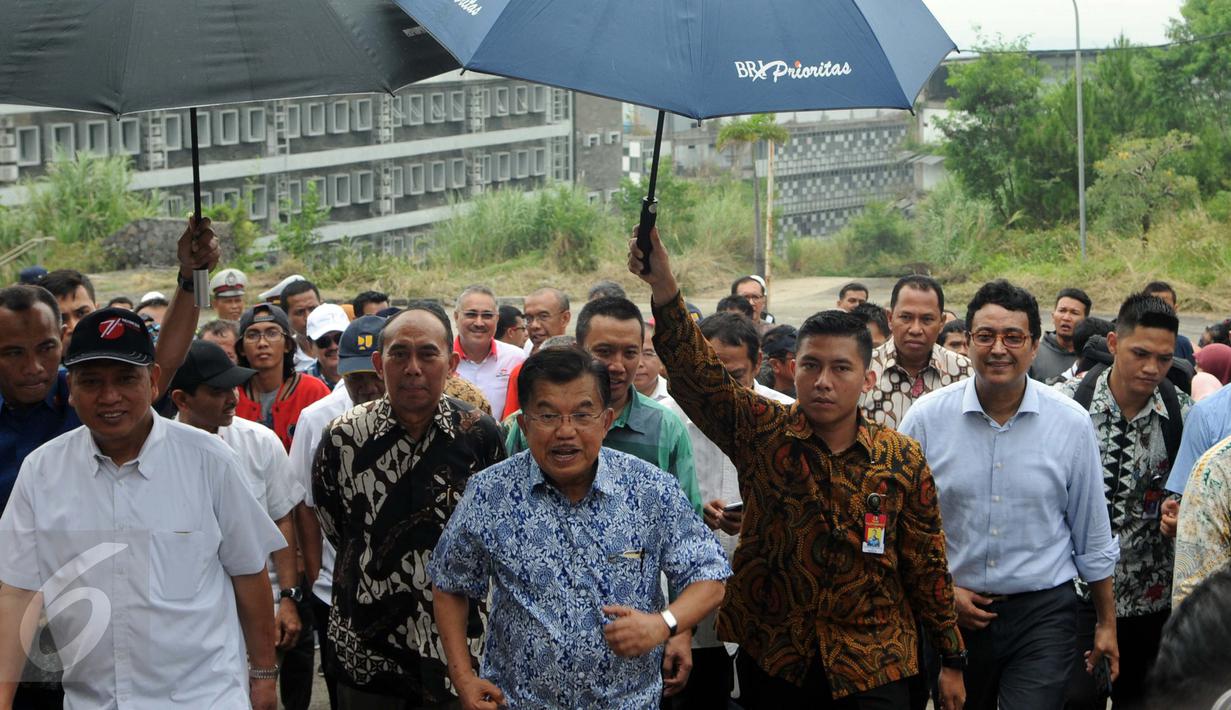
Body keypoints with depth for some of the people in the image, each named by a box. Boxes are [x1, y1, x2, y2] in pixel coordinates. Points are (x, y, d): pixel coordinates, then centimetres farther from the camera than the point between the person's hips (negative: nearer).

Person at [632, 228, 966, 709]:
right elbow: (697, 373, -19)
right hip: (773, 662, 0)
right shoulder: (761, 432, -4)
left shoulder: (902, 460, -2)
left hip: (871, 669, 0)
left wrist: (952, 660, 7)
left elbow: (926, 563, 4)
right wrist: (664, 290, -34)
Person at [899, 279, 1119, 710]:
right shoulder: (926, 418, -5)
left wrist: (1107, 622, 10)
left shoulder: (1071, 423, -3)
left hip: (1042, 613, -1)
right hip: (952, 611, 1)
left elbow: (1092, 535, 5)